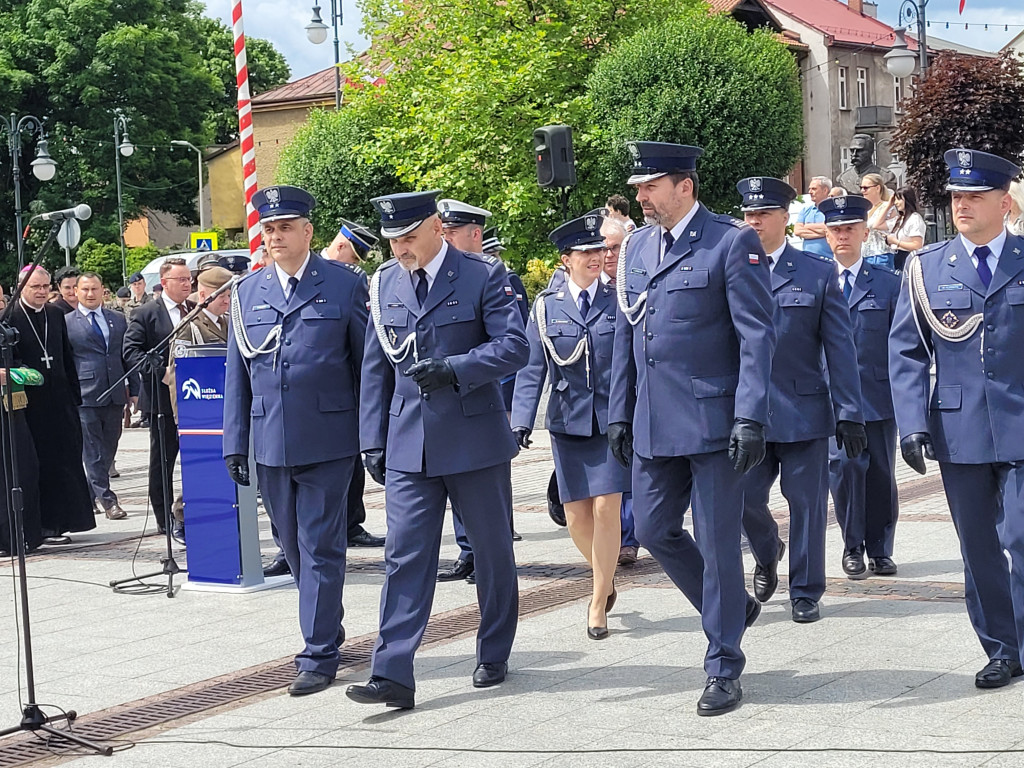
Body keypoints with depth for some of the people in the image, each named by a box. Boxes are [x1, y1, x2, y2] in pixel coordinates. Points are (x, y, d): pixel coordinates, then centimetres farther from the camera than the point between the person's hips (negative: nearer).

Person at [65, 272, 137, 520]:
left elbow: (129, 357, 15)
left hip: (115, 396, 4)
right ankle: (105, 498, -3)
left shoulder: (118, 320, 13)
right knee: (93, 450, -5)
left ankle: (93, 495, 22)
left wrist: (134, 390, 10)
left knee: (108, 448, 9)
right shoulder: (66, 322, 1)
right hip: (84, 396, -4)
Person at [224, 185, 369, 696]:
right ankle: (326, 630, 30)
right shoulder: (246, 293, 10)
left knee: (320, 548, -3)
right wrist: (235, 443, 8)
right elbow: (237, 374, 13)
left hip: (328, 440, -4)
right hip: (271, 442, 4)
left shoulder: (345, 285, -1)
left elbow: (367, 363, 0)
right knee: (295, 549, 13)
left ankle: (319, 655, 3)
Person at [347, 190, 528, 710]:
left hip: (475, 439, -3)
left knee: (492, 552, 9)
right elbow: (375, 367, 12)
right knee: (405, 557, -4)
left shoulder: (484, 275, -6)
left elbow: (514, 346, -11)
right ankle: (392, 676, -8)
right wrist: (373, 441, 9)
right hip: (408, 446, 3)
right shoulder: (385, 283, 8)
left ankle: (494, 656, 27)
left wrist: (453, 369, -23)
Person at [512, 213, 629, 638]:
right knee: (576, 516, 3)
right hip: (568, 422, 1)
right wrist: (521, 420, -6)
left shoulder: (619, 301, 3)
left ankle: (599, 602, 6)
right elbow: (531, 368, 3)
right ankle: (606, 576, 31)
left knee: (606, 508, -7)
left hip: (614, 421, -1)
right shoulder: (546, 306, 5)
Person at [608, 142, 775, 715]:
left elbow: (758, 337, -12)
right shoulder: (637, 247, 12)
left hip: (713, 422, -7)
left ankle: (724, 669, 11)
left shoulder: (732, 243, -8)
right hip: (653, 425, 7)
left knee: (717, 542, -1)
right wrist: (620, 411, 15)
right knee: (654, 530, 10)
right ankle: (734, 608, 32)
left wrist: (750, 419, -18)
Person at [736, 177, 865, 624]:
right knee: (744, 498, 0)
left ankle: (805, 593, 16)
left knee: (806, 503, 3)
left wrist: (849, 413, -4)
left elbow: (840, 348, 0)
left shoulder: (818, 274, 2)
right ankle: (767, 554, 31)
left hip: (803, 410, -1)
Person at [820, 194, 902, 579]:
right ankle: (852, 547, 2)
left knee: (881, 473, 7)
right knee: (844, 464, -14)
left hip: (879, 396, 1)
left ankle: (880, 551, 21)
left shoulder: (888, 283, 6)